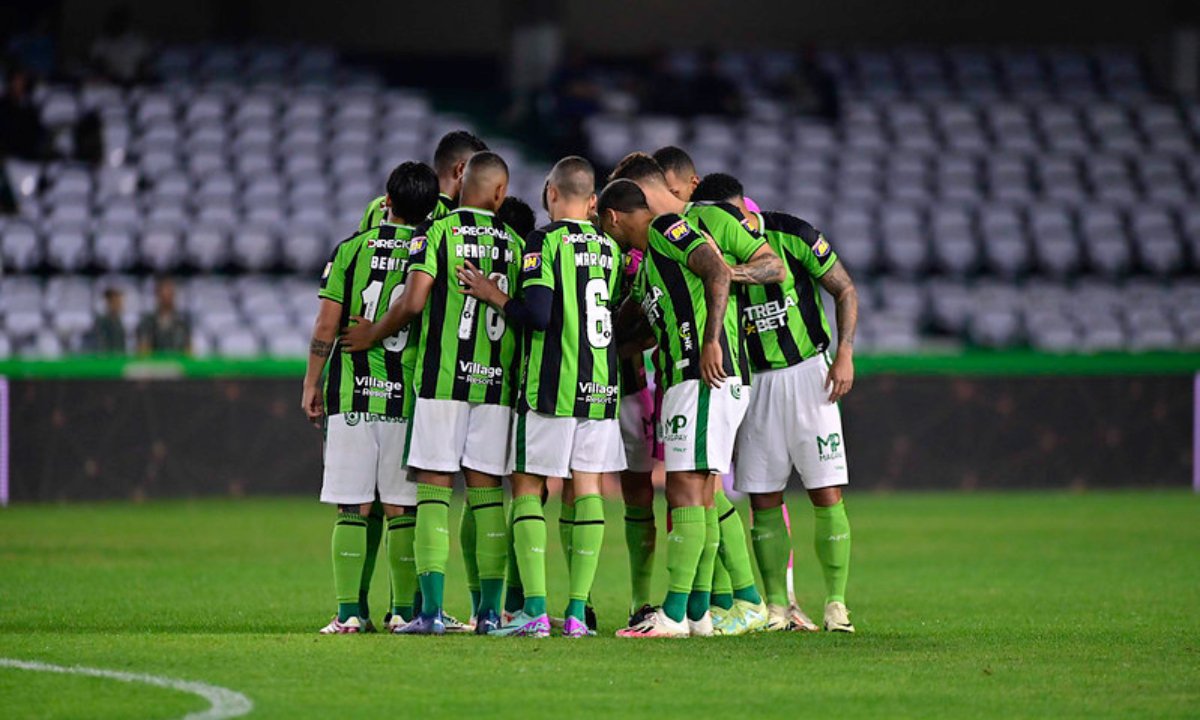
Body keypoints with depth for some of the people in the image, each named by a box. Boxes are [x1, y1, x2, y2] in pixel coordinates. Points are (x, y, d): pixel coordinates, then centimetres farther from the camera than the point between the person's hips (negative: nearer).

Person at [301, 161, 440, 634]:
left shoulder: (352, 249, 0)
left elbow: (327, 324, -1)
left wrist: (311, 383, 8)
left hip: (351, 394, 0)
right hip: (409, 396, 0)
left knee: (352, 510, 2)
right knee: (402, 510, 5)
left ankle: (349, 611, -2)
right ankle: (404, 609, 5)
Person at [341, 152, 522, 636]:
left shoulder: (438, 233, -4)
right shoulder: (515, 244, 8)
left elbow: (412, 302, -13)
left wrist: (372, 335, 3)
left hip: (442, 378, -3)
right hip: (497, 380, 3)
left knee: (433, 489, -2)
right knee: (487, 491, 7)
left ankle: (432, 610, -9)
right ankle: (490, 610, 5)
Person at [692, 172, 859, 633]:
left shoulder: (792, 235, -9)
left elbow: (844, 289, -1)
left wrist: (844, 354, -10)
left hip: (808, 372, -3)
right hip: (755, 383, 3)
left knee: (827, 495, -6)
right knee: (764, 501, 0)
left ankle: (836, 604, -1)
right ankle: (777, 607, 5)